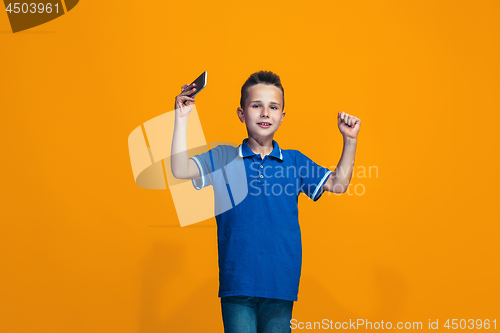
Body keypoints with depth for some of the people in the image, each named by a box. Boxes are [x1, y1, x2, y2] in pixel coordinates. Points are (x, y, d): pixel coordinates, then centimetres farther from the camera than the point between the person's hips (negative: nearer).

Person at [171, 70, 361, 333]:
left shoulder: (294, 161, 9)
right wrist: (181, 118, -11)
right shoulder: (223, 158, 3)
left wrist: (350, 140, 2)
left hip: (281, 283, 2)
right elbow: (180, 170, -8)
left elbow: (338, 183, 11)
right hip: (237, 281, -2)